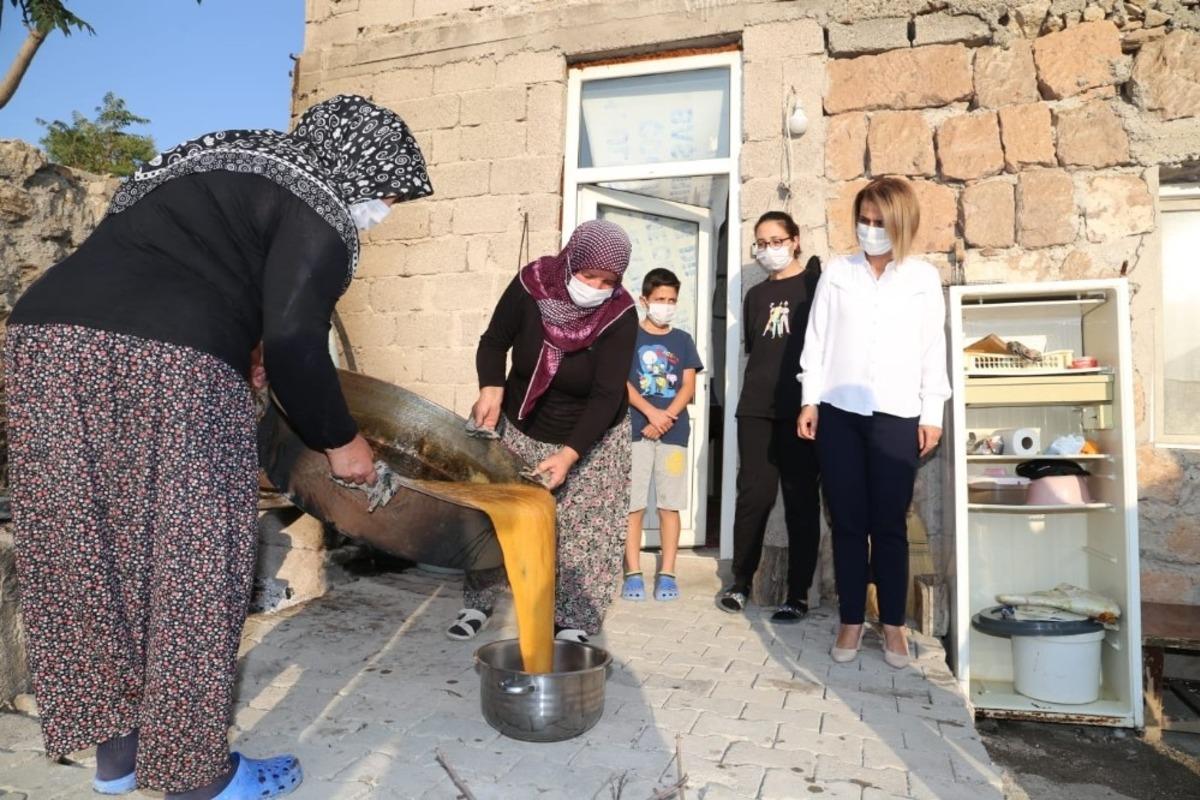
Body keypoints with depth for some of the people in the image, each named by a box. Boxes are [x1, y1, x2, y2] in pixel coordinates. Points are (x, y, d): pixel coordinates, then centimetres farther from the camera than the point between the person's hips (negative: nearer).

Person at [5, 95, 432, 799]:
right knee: (188, 569, 1)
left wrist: (239, 338, 28)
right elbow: (295, 339, -8)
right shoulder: (321, 207, 1)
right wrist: (339, 440, 4)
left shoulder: (235, 161, 28)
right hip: (165, 366, -9)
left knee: (94, 555, 13)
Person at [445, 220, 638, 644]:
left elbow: (608, 394, -27)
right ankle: (478, 603, 25)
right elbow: (493, 342, -5)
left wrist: (569, 454, -38)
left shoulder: (620, 315, -24)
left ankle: (573, 622, 11)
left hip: (591, 438, -1)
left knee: (584, 531, -3)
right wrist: (491, 388, -25)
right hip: (521, 427, 2)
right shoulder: (531, 284, -20)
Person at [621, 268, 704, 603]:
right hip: (635, 430, -2)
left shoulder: (683, 340, 12)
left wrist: (666, 418, -10)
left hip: (674, 433, 2)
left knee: (670, 505, 3)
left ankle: (667, 574, 10)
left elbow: (689, 387, 5)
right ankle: (633, 573, 7)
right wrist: (651, 412, -16)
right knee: (633, 505, -1)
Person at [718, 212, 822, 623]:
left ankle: (798, 594, 11)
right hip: (757, 406, 4)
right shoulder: (756, 295, 18)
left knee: (801, 497, 2)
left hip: (803, 405, -3)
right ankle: (741, 582, 16)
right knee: (754, 492, 1)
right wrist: (761, 385, 11)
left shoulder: (817, 282, 3)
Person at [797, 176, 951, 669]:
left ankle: (893, 625, 16)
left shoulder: (924, 277, 7)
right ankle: (851, 621, 16)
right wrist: (810, 400, 1)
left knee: (890, 524, 3)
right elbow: (818, 339, 7)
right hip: (839, 412, 1)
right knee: (848, 522, 5)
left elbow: (933, 349, 6)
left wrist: (932, 414, 2)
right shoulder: (837, 272, 9)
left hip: (896, 416, -1)